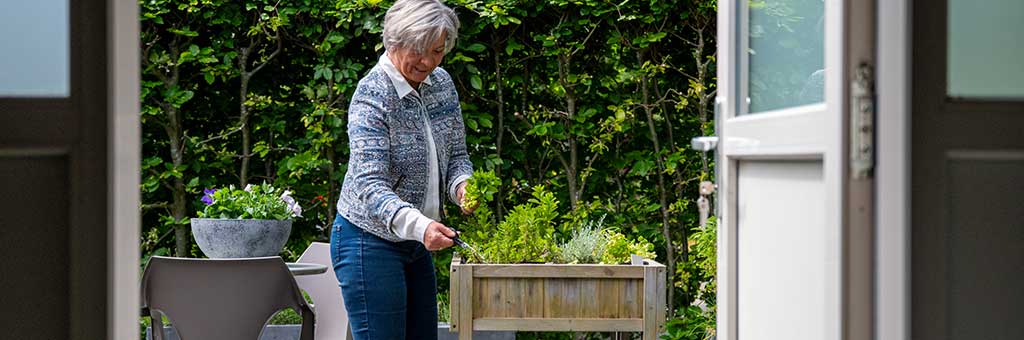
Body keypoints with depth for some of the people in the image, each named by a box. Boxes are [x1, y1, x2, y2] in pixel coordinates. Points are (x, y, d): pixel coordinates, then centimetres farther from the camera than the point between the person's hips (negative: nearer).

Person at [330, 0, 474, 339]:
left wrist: (462, 185, -13)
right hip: (370, 243, -8)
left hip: (417, 245, 8)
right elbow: (369, 186, -28)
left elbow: (456, 155, 11)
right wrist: (419, 226, -45)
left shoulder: (442, 84, 4)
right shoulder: (372, 97, -20)